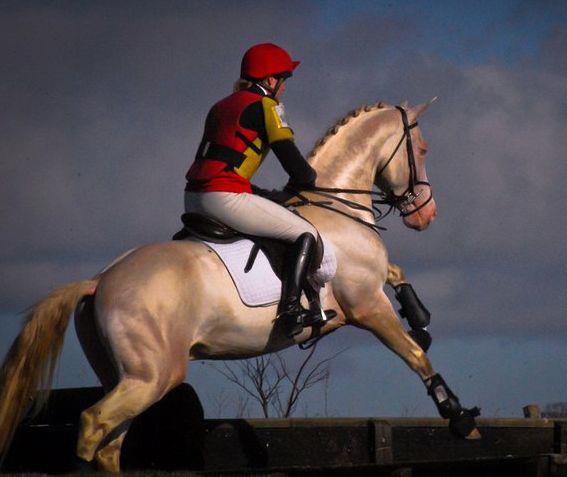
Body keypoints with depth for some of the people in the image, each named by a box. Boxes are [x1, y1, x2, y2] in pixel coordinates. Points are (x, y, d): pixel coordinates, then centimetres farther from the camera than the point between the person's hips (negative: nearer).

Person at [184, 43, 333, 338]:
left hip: (193, 199, 8)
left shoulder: (220, 107, 26)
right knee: (307, 235, -3)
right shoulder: (266, 106, 1)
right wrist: (309, 180, 19)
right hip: (224, 199, -8)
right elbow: (291, 160, -4)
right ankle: (290, 310, -18)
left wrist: (270, 194, 29)